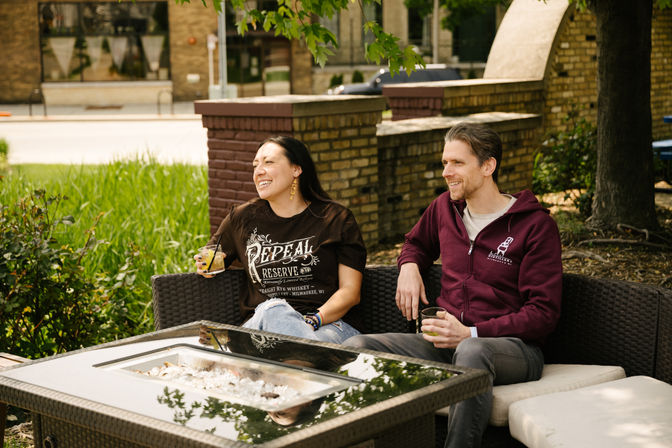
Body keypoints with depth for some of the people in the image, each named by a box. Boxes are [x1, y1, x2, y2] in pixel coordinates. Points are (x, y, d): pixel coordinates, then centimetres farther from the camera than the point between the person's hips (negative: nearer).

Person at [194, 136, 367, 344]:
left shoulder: (336, 219, 8)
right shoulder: (242, 218, 17)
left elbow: (350, 292, 2)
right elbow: (207, 261, 33)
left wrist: (314, 320, -16)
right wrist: (206, 264, 8)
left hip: (329, 323, -2)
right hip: (261, 323, 3)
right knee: (272, 308, -36)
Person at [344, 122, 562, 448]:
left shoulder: (536, 225, -4)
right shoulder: (445, 207, 13)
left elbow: (543, 314, -9)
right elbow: (416, 243, 37)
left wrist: (472, 334, -18)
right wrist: (409, 266, 12)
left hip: (512, 345, -5)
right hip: (447, 343, 6)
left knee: (472, 352, -44)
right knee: (355, 347, -18)